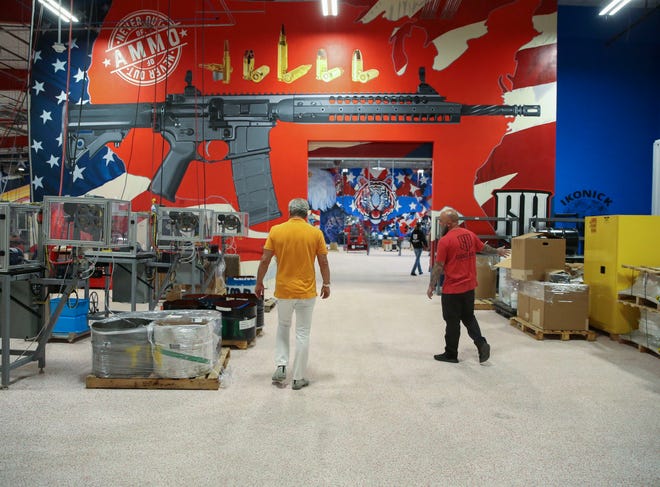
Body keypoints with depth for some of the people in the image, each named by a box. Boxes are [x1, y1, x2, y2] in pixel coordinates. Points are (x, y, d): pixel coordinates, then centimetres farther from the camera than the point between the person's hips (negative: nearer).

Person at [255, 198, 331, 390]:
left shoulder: (276, 231, -5)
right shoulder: (315, 233, -6)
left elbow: (265, 260, -4)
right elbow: (323, 262, -2)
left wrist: (259, 283, 8)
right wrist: (326, 284, 11)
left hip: (283, 290, 1)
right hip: (307, 292, -1)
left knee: (283, 326, 23)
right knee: (302, 333, 8)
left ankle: (281, 366, 11)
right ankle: (298, 378, 13)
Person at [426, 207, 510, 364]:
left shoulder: (445, 241, -17)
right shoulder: (470, 235, 4)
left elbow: (439, 266, -16)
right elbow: (484, 248, 20)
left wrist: (431, 286, -6)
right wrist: (498, 251, 40)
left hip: (452, 289, -7)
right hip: (469, 286, 7)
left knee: (452, 322, 5)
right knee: (469, 317, 20)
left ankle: (451, 354, 15)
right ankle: (481, 343, 5)